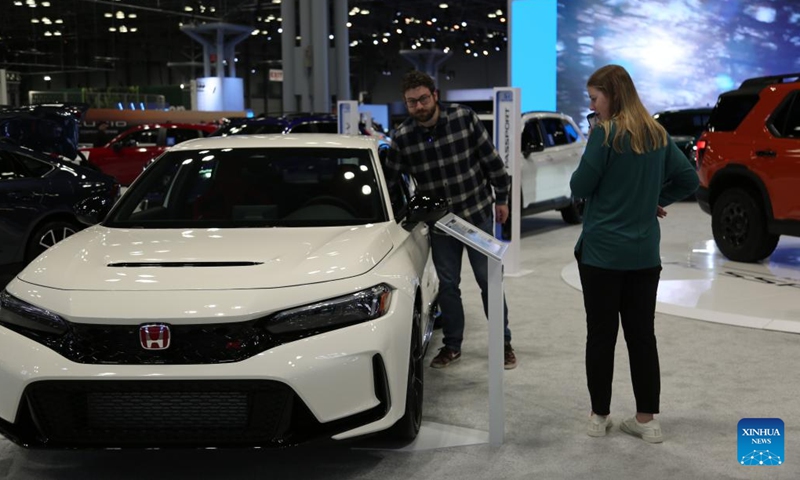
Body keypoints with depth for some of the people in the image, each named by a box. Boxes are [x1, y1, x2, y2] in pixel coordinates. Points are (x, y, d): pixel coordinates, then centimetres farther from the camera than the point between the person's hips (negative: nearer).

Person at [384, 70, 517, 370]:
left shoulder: (464, 118, -14)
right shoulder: (402, 138, -10)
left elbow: (492, 160, -5)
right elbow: (388, 180, 1)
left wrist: (501, 199, 0)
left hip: (478, 214, -1)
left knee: (488, 281, 7)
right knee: (447, 285, 10)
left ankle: (504, 344, 21)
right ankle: (452, 346, 26)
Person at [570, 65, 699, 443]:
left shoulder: (605, 134, -13)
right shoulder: (658, 135, 7)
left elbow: (580, 188, -10)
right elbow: (689, 179, 10)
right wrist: (657, 200, 12)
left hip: (601, 252, -5)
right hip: (644, 254, 5)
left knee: (601, 335, 6)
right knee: (642, 335, 10)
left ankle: (599, 416, 15)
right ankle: (647, 419, 14)